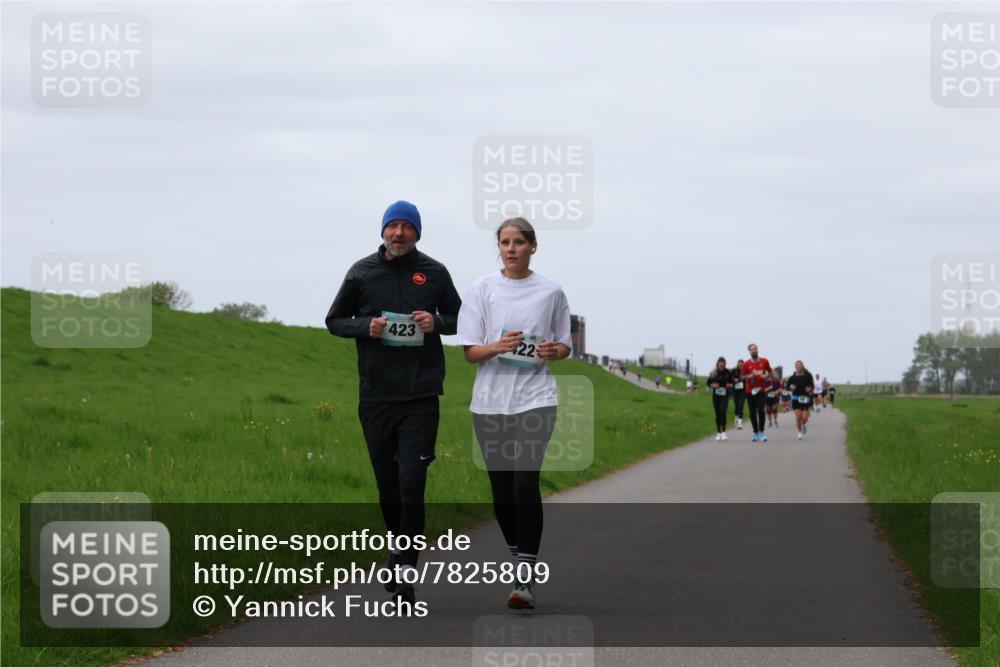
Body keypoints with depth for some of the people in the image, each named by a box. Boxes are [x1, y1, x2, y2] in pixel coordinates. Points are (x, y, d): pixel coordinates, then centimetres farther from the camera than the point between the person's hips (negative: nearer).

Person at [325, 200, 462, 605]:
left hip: (421, 395, -2)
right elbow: (335, 320, 13)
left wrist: (436, 322, -7)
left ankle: (404, 569, -12)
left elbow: (458, 318, 16)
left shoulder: (433, 273, 5)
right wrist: (366, 326, -7)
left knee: (411, 483, -12)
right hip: (376, 394, 2)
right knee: (388, 485, 8)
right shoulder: (362, 272, 5)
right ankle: (399, 550, 28)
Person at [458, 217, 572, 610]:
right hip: (490, 401, 2)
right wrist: (500, 346, -20)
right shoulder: (482, 290, 4)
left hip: (535, 399, -2)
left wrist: (554, 351, -9)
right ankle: (519, 559, 28)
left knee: (525, 485, -15)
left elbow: (566, 345, 14)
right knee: (501, 490, 7)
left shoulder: (550, 293, 4)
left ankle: (525, 581, -18)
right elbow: (470, 352, 0)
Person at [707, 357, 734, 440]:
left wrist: (730, 385, -13)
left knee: (723, 412, -16)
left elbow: (732, 382, 8)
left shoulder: (728, 373, -3)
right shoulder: (713, 373, -2)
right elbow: (708, 383, 6)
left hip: (725, 395, -2)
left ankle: (723, 432, -14)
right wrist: (713, 385, -14)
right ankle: (718, 433, 16)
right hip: (716, 395, 2)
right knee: (718, 413, 6)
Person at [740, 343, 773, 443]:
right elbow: (741, 377, 6)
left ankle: (761, 432, -4)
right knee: (752, 413, 3)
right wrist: (748, 376, -15)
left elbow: (770, 372, 15)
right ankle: (755, 433, 13)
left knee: (761, 411, -13)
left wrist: (766, 376, -7)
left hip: (761, 390, -1)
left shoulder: (764, 361, 4)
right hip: (750, 391, 1)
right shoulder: (746, 363, 2)